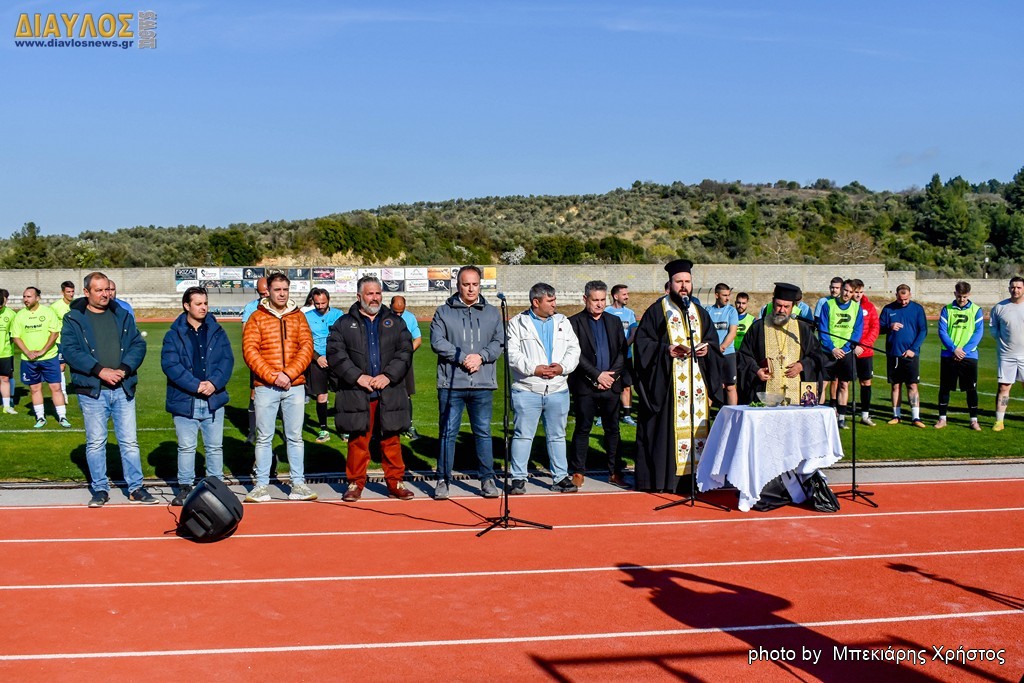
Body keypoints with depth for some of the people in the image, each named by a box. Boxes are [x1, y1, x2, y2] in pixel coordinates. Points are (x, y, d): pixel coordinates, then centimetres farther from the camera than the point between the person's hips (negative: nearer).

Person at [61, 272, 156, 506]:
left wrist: (124, 369, -12)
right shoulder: (73, 319, 0)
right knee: (95, 442, 6)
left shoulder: (122, 316, 10)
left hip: (123, 388, 2)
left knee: (129, 441, 5)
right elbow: (70, 351, -10)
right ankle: (100, 489, 17)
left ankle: (136, 488, 13)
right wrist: (100, 370, -18)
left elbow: (138, 344, 4)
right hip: (91, 390, -2)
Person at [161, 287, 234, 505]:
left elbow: (227, 359, -1)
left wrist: (214, 383, -17)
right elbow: (170, 364, -11)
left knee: (215, 446, 9)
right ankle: (185, 487, 18)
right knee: (186, 446, 7)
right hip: (184, 401, -2)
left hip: (214, 400, 2)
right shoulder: (174, 334, 0)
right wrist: (196, 385, -19)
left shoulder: (217, 332, 7)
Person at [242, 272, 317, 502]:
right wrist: (272, 376, -14)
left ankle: (298, 484, 11)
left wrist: (289, 374, -12)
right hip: (265, 388, -2)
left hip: (295, 386, 2)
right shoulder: (257, 318, 3)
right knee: (264, 437, 3)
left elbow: (307, 348, 1)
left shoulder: (298, 317, 10)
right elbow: (250, 351, -5)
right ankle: (261, 485, 9)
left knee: (295, 437, 6)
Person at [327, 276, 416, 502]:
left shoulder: (395, 322, 14)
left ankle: (395, 482, 14)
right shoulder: (344, 324, 8)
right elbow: (335, 354, -2)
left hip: (389, 394, 2)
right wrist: (358, 377, -12)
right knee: (358, 440, 1)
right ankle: (355, 483, 12)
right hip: (357, 395, -1)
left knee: (391, 440, 5)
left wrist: (388, 376, -9)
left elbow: (405, 351, 4)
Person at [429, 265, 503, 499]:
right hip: (451, 383, -2)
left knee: (483, 432, 7)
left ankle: (487, 479, 16)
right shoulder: (443, 312, 5)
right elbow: (437, 342, -5)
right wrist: (463, 358, -13)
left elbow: (499, 342, 5)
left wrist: (481, 356, -13)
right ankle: (443, 480, 11)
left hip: (483, 384, 2)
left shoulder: (492, 313, 12)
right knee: (447, 432, 2)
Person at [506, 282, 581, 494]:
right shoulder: (517, 323, 2)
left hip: (558, 389, 3)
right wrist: (533, 368, -16)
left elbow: (574, 350, 8)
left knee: (557, 435, 11)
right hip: (527, 389, -3)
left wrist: (562, 367, -10)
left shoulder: (563, 322, 13)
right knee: (523, 435, 0)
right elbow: (512, 353, -6)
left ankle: (560, 477, 19)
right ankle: (518, 478, 8)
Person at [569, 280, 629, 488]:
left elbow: (623, 352, 8)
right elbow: (576, 354, -9)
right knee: (582, 429, 2)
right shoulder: (574, 322, -1)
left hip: (611, 385, 4)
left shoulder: (614, 322, 13)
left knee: (612, 429, 7)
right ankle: (579, 471, 9)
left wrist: (612, 375, -7)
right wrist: (597, 375, -13)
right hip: (585, 385, -4)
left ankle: (615, 471, 14)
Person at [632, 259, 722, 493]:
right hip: (666, 383, -5)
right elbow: (642, 342, -5)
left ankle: (690, 476, 10)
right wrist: (667, 350, -18)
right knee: (666, 427, -6)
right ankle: (662, 478, -2)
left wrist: (706, 349, -5)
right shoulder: (657, 311, 0)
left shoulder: (700, 313, 16)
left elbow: (713, 340, 17)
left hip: (697, 380, 5)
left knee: (696, 425, 4)